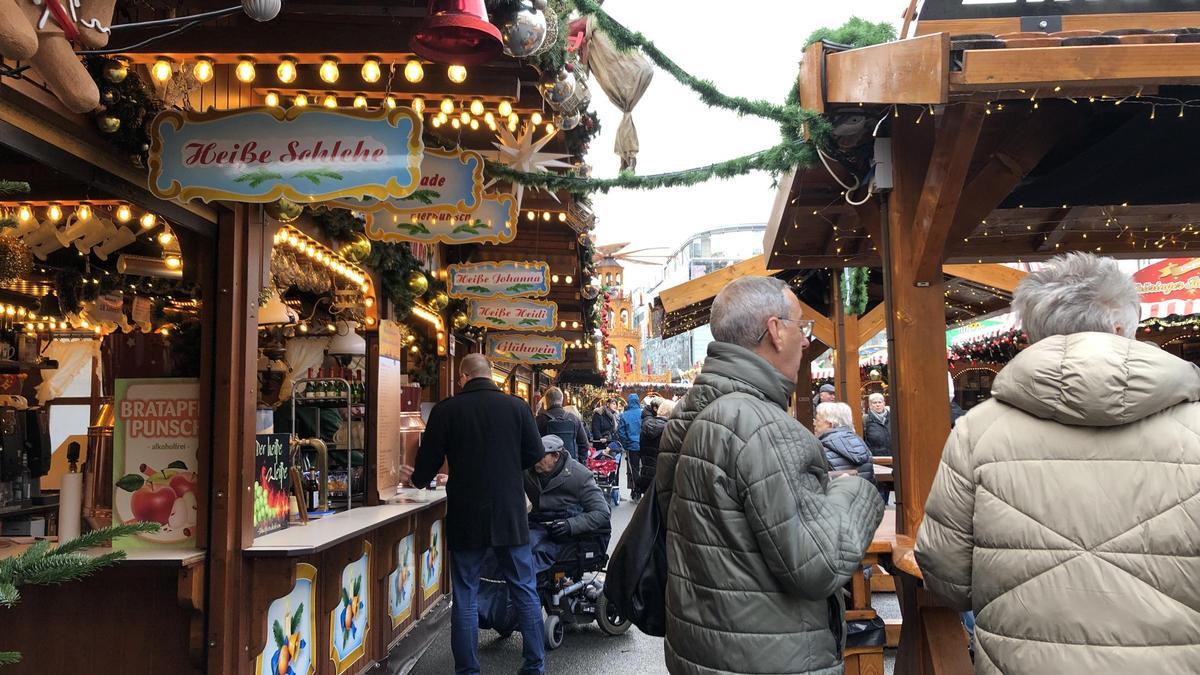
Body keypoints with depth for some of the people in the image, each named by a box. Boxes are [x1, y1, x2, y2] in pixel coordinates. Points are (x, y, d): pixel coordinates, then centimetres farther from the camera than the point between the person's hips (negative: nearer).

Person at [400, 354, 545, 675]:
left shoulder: (446, 410, -6)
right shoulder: (517, 406, -4)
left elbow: (428, 461, 0)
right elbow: (535, 455, 1)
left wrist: (416, 477, 22)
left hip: (466, 516, -1)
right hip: (510, 513, 1)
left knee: (464, 596, 10)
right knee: (525, 591, 11)